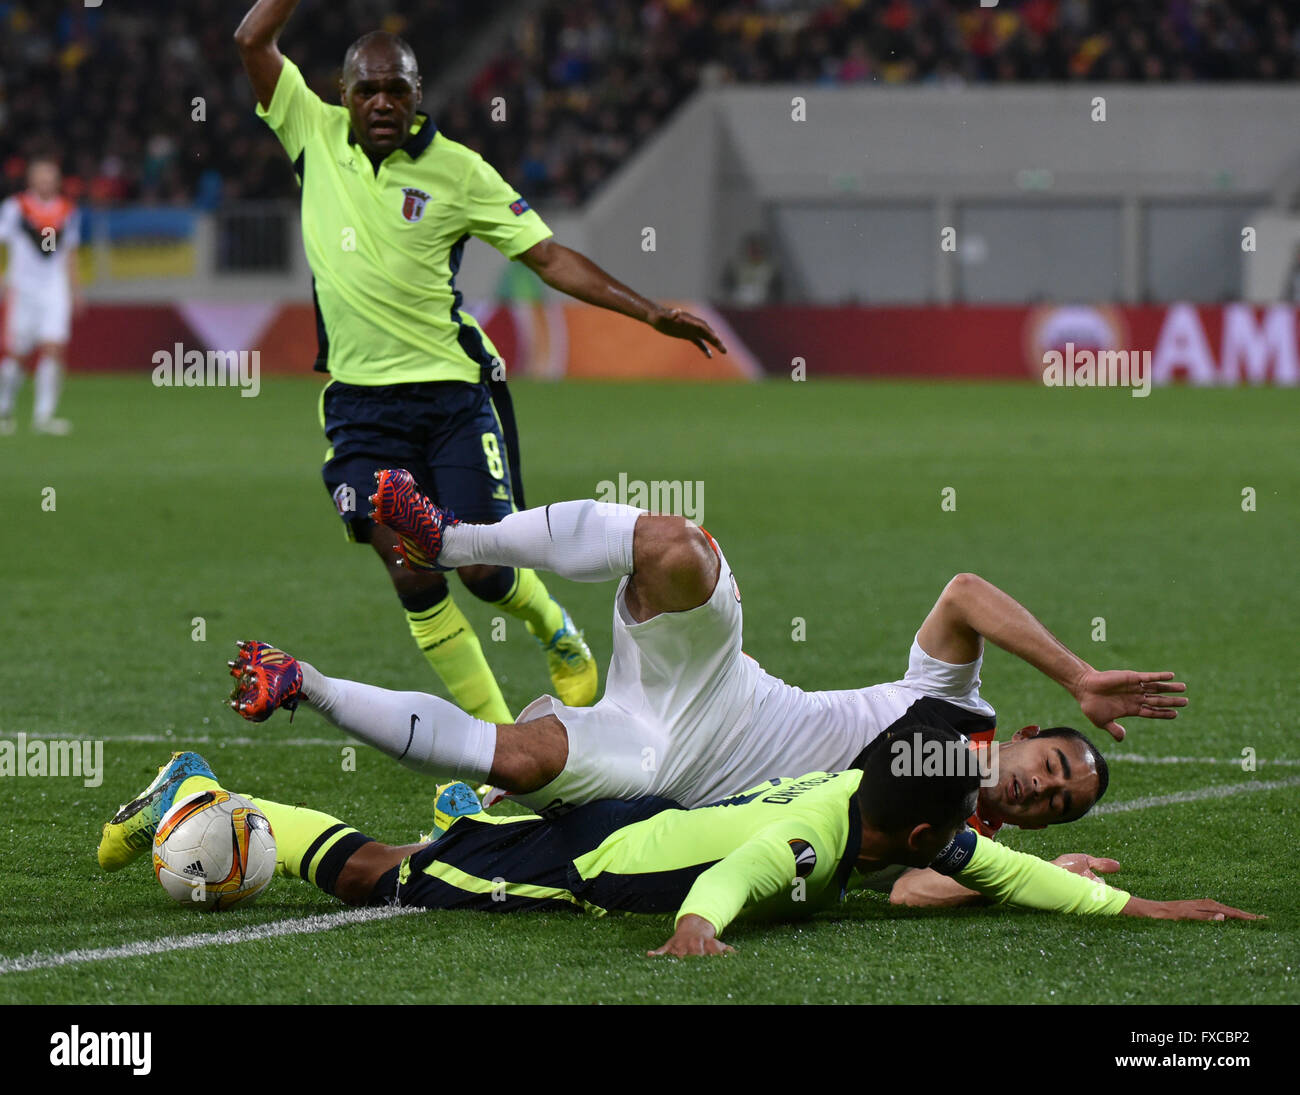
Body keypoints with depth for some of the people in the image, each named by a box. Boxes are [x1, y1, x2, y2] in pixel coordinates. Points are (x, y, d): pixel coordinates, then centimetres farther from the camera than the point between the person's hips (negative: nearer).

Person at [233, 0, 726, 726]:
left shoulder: (456, 170, -2)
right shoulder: (316, 135, 3)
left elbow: (550, 257, 0)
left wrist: (652, 314, -6)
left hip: (452, 391, -1)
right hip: (360, 400, 2)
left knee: (484, 568, -4)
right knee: (410, 576, -7)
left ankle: (558, 633, 31)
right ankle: (496, 732, 4)